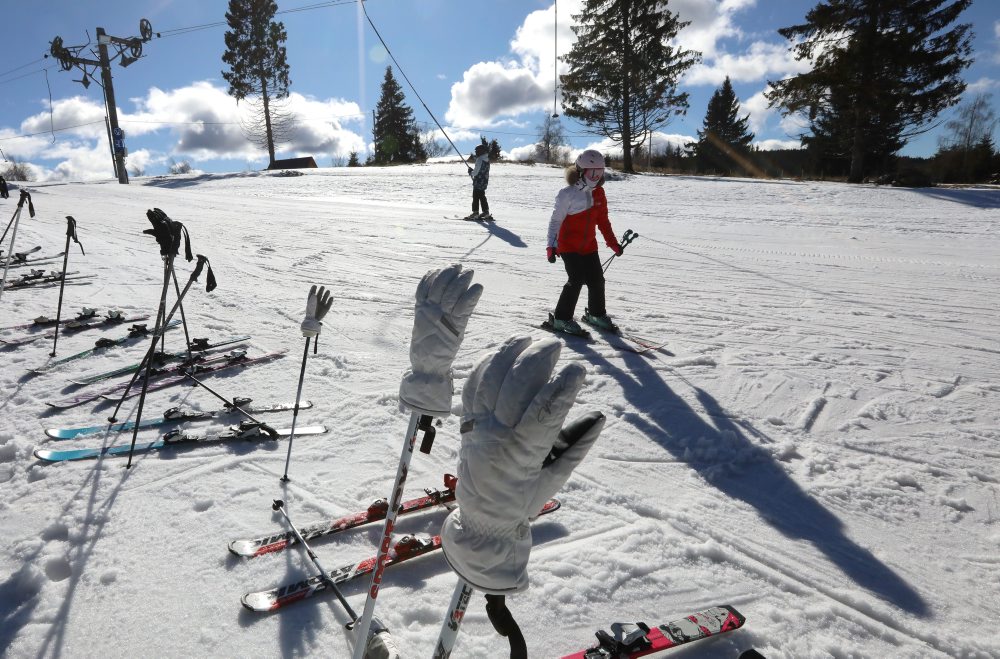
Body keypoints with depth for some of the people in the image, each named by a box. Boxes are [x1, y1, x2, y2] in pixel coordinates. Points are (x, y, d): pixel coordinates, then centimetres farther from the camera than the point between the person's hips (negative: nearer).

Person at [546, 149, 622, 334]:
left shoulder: (598, 193, 4)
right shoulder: (567, 194, -16)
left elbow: (603, 220, 13)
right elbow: (555, 221, -13)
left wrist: (612, 242, 9)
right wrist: (551, 246, -20)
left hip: (589, 245, 7)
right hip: (569, 246, -6)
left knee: (597, 280, 7)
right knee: (577, 280, -13)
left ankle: (596, 314, 29)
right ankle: (561, 319, 0)